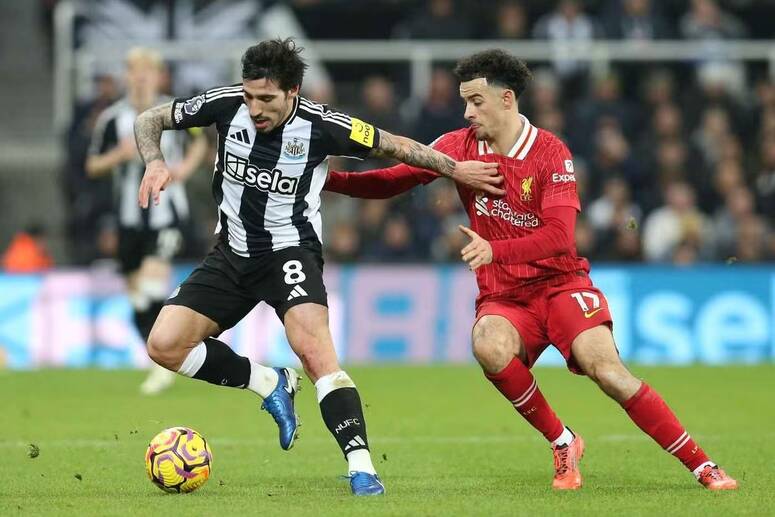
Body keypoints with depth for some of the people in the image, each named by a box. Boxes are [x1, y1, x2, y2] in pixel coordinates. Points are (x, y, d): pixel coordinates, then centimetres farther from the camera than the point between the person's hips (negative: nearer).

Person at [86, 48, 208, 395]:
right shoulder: (112, 119, -1)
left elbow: (200, 141, 17)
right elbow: (93, 166, 5)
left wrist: (187, 165, -2)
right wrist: (119, 155, -15)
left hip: (166, 213, -3)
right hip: (130, 217, 3)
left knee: (153, 285, -19)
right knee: (137, 297, 6)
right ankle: (160, 364, 20)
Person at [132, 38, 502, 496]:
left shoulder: (320, 125, -16)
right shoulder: (226, 105, -11)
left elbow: (391, 145, 0)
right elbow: (150, 120, 2)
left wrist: (455, 169, 2)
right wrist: (155, 163, -18)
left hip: (290, 252, -4)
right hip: (232, 254, 4)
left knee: (313, 347, -29)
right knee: (164, 346, -9)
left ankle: (361, 468, -33)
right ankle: (271, 384, 11)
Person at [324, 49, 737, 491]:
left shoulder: (552, 153, -10)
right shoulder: (461, 146, 0)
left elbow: (560, 237, -21)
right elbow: (392, 181, 0)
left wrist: (495, 250, -34)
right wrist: (327, 179, -13)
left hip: (560, 283, -3)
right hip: (502, 297, 3)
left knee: (607, 370, -23)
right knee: (489, 347, -32)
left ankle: (703, 467, -14)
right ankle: (563, 443, -13)